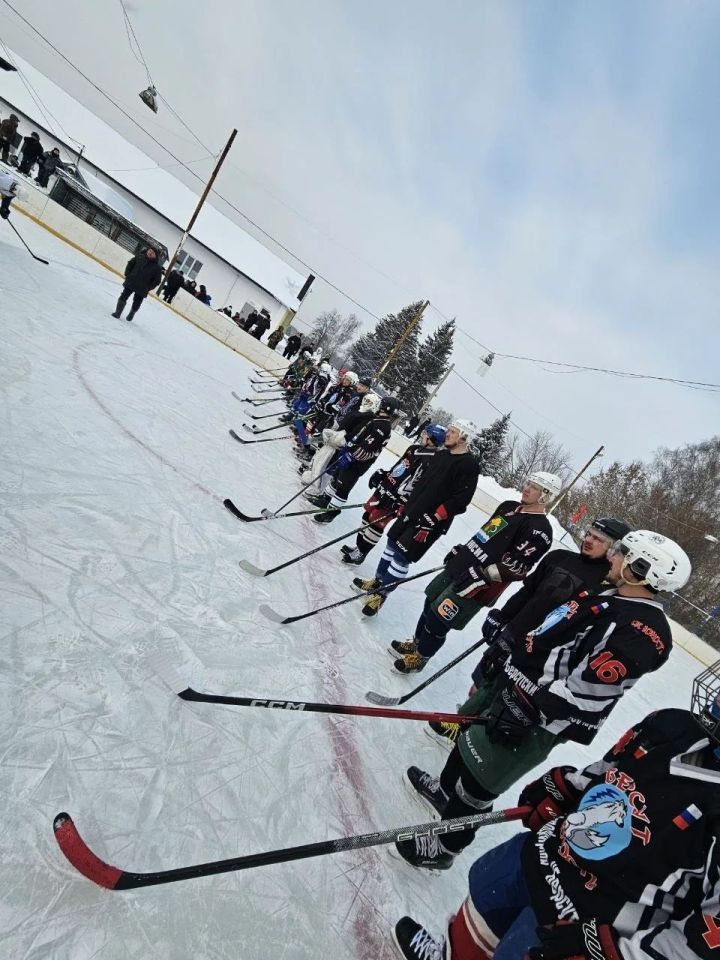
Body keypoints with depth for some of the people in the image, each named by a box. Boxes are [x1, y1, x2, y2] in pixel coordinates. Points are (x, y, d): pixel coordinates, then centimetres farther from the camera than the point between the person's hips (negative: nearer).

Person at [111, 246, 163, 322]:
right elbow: (130, 264, 11)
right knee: (123, 297, 2)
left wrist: (149, 287, -9)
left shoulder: (157, 267, -10)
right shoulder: (139, 257, -2)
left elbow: (157, 280, -5)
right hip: (130, 283, 2)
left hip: (141, 290, -2)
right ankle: (117, 313, 13)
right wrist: (127, 274, 2)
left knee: (136, 304, 11)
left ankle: (131, 315, 37)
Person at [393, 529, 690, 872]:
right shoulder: (607, 596, 7)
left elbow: (586, 692, -27)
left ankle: (444, 848, 30)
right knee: (470, 737, 26)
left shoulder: (645, 632, -23)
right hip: (514, 681, 9)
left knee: (478, 784, 5)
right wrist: (506, 660, 20)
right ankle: (444, 791, 52)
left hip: (537, 719, -9)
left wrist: (529, 714, -25)